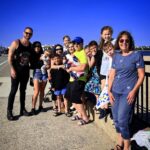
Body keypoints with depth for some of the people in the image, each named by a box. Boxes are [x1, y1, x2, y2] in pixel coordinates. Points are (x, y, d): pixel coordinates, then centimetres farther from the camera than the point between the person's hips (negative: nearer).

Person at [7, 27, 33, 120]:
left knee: (23, 90, 12)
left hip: (26, 71, 5)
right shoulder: (16, 43, -8)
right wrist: (12, 69, -17)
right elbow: (10, 57, -10)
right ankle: (9, 111, 3)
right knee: (14, 90, -4)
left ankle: (23, 109, 21)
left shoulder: (31, 45, 6)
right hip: (16, 70, -5)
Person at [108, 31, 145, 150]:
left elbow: (141, 75, -6)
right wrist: (109, 91, 6)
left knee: (122, 120, -8)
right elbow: (112, 75, 12)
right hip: (115, 91, 5)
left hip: (128, 92, -5)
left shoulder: (137, 55, -4)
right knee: (116, 119, 9)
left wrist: (134, 91, -14)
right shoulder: (116, 56, 10)